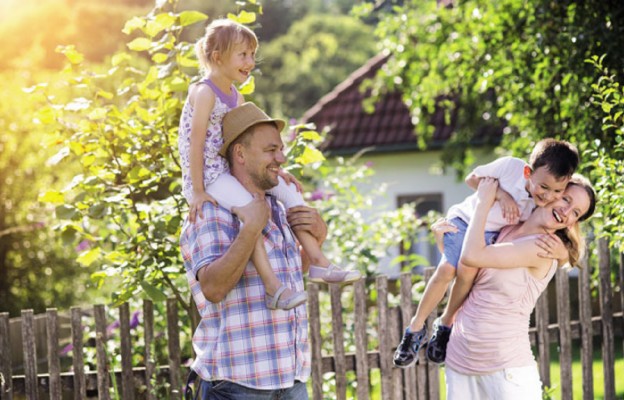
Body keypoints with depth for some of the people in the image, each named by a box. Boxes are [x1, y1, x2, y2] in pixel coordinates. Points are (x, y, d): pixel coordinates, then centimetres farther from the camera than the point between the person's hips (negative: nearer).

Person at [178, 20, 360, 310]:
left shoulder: (236, 97, 14)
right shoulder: (204, 93, -15)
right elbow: (195, 144, -19)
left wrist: (277, 170, 5)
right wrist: (197, 193, -22)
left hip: (230, 171, 9)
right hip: (206, 175, -9)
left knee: (289, 189, 2)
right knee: (248, 206, -31)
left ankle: (318, 262, 1)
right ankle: (273, 288, -35)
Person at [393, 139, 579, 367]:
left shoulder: (553, 205, -25)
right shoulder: (511, 167, -31)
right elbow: (472, 178, -14)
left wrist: (561, 251, -45)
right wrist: (500, 193, -32)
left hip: (493, 233, 1)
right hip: (466, 219, -1)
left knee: (468, 270, -25)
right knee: (446, 270, -21)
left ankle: (446, 324, 1)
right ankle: (417, 327, 1)